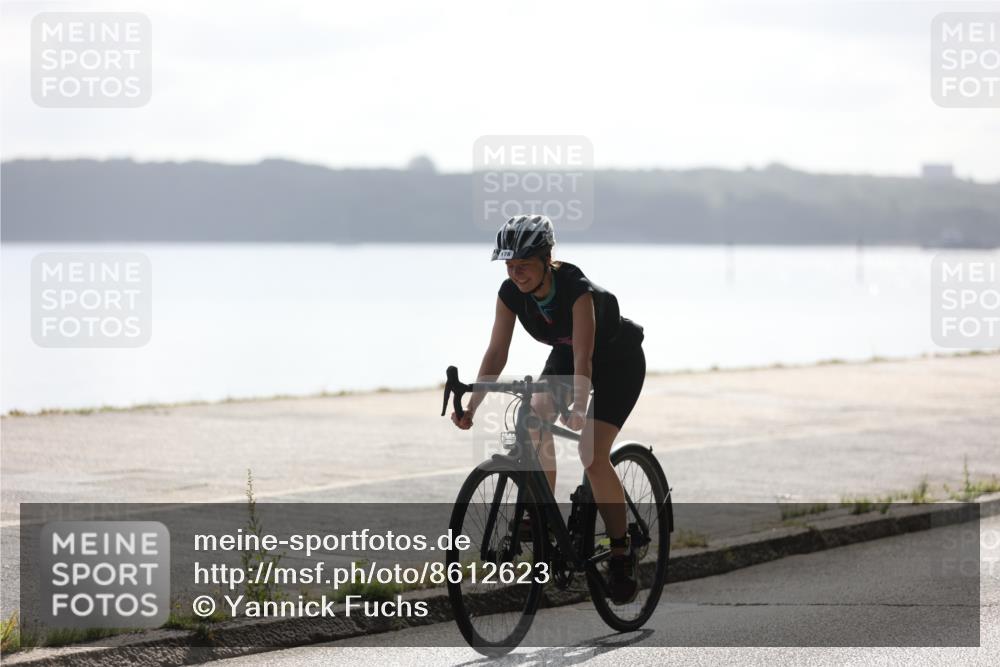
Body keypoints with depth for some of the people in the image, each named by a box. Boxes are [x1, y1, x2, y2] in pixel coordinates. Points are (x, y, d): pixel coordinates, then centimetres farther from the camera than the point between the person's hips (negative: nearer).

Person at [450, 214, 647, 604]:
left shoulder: (577, 290, -36)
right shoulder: (511, 293, -19)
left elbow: (583, 359, -42)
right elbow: (496, 353, -17)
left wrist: (578, 409, -56)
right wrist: (472, 406, -28)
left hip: (618, 360, -6)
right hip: (563, 356, 6)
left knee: (592, 453, -19)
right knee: (535, 427, -19)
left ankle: (622, 554, -8)